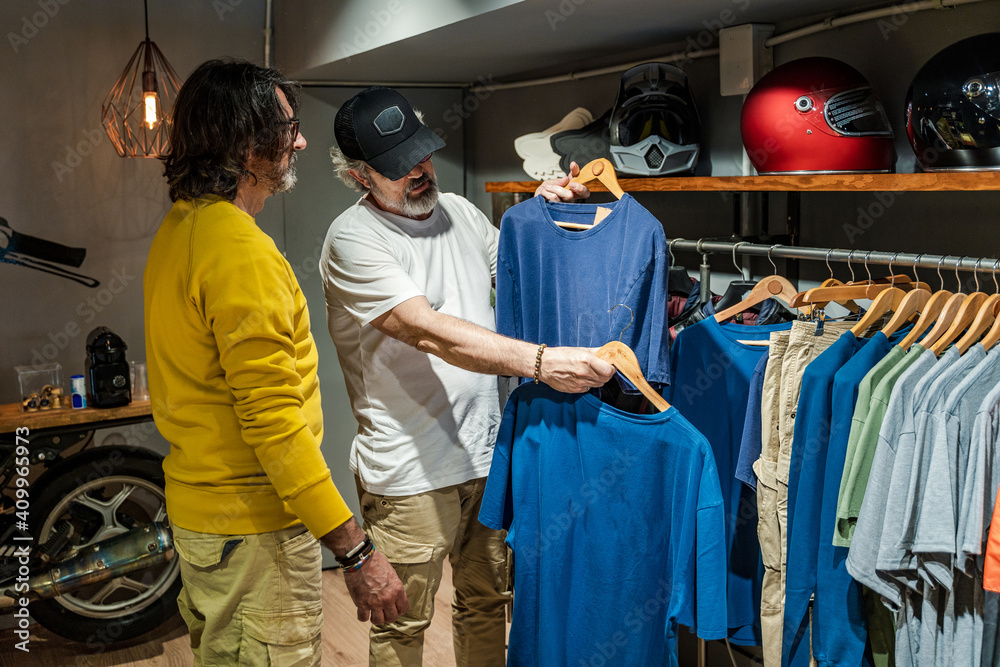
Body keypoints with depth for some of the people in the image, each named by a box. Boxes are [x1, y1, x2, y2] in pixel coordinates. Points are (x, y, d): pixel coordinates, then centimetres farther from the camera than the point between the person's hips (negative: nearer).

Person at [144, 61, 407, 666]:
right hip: (252, 525, -10)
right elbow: (273, 420, -27)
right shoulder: (242, 252, -23)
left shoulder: (179, 230, 9)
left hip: (197, 506, 10)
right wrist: (357, 552, -24)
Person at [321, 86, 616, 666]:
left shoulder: (460, 211, 9)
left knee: (486, 601, 20)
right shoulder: (353, 240, -14)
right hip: (411, 472, -6)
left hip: (487, 454, 7)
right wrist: (541, 361, -36)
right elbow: (429, 332, -27)